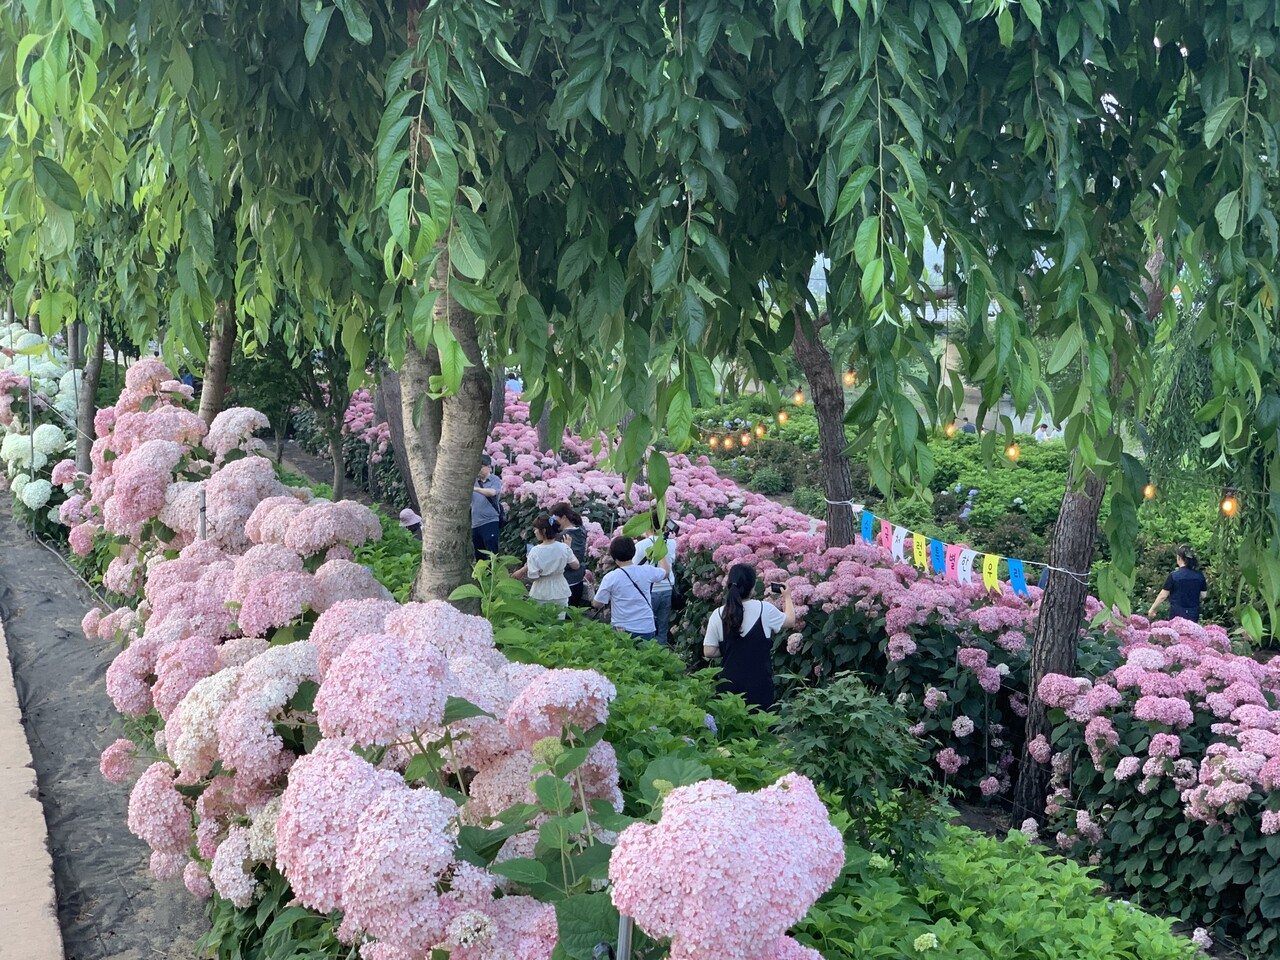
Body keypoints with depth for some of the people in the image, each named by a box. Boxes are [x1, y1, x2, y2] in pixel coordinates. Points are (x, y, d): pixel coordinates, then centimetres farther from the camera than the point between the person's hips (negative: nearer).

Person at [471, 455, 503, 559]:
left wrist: (475, 489, -34)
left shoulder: (495, 481, -2)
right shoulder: (474, 481, 11)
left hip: (490, 523, -5)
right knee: (479, 556, 10)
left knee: (492, 554, -8)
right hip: (475, 524, 5)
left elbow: (492, 492, -23)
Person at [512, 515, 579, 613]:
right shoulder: (564, 548, -9)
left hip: (541, 595, -3)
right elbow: (576, 565, 1)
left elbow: (532, 577, -17)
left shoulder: (535, 551, -18)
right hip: (560, 593, 3)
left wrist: (526, 566, 0)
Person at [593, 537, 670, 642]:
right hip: (647, 629, 2)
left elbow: (597, 604, -4)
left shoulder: (610, 578, -13)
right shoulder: (647, 572, -5)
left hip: (622, 630, -2)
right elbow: (666, 570, 17)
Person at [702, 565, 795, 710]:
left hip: (729, 684, 2)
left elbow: (709, 652, -2)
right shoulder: (764, 609, -9)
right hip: (759, 686, -2)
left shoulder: (718, 615, -5)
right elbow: (790, 621, 10)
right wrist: (787, 597, 27)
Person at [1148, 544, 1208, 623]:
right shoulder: (1199, 576, 0)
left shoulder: (1173, 576, -11)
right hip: (1194, 616, 4)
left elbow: (1163, 596, -7)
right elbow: (1203, 595, 5)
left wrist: (1152, 609, 4)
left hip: (1177, 615, -4)